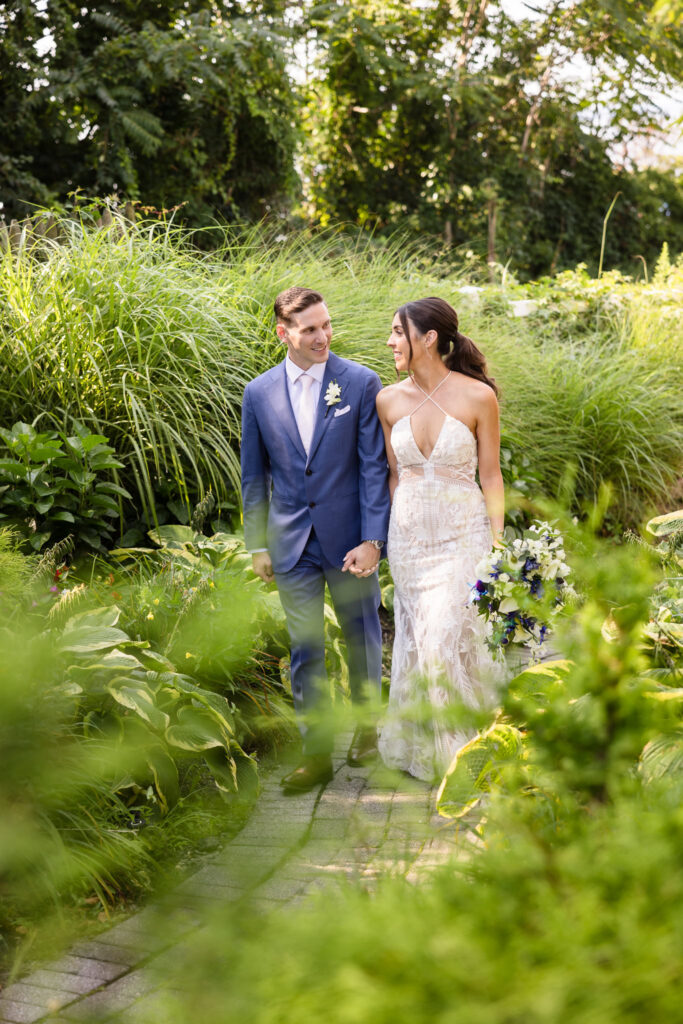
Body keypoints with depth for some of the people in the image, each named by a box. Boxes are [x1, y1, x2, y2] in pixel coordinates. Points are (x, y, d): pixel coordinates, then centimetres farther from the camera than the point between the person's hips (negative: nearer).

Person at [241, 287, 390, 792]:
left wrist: (372, 540, -12)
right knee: (305, 650, 5)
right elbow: (254, 477, 9)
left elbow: (374, 467, -7)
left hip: (349, 537, -1)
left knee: (362, 638, 14)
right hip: (292, 542, 1)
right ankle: (317, 753, 15)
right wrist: (257, 544, 7)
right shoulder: (258, 394, 1)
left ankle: (366, 727, 36)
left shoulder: (361, 383, -6)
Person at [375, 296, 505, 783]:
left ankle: (466, 749, 13)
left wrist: (497, 543, -7)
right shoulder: (389, 400, 2)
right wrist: (387, 535, 11)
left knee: (453, 639, -6)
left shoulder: (477, 396, -9)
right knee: (418, 640, 10)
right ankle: (423, 746, 26)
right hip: (409, 533, 4)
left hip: (464, 532, -4)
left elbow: (491, 475, -3)